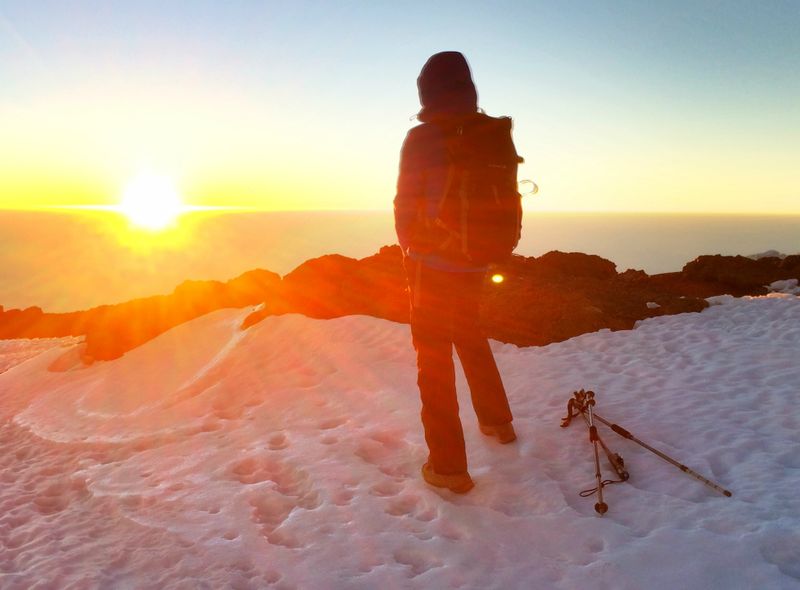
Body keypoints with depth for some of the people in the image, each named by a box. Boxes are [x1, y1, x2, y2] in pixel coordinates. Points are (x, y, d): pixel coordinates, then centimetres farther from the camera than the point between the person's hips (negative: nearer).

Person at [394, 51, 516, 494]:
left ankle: (448, 465, 9)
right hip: (476, 263, 6)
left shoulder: (422, 139, -13)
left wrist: (409, 249, 7)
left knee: (434, 358, 4)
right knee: (471, 339, 26)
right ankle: (497, 422, 42)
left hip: (433, 264, -5)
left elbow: (406, 208, -10)